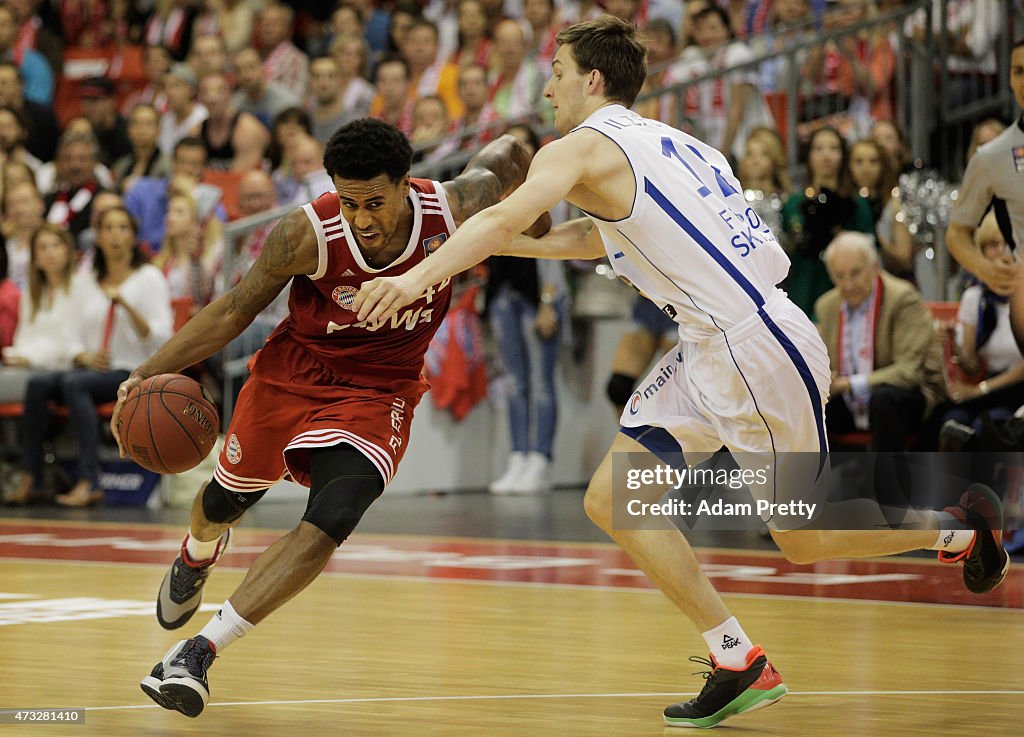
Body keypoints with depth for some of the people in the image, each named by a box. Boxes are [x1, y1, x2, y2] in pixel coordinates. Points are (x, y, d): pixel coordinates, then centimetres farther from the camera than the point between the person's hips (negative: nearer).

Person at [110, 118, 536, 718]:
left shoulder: (456, 210, -25)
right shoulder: (308, 235, -28)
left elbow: (508, 155, -2)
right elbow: (236, 311, -14)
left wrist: (536, 230, 10)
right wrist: (151, 372, -21)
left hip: (378, 393, 0)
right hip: (293, 372, 1)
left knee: (330, 524, -24)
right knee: (225, 500, 22)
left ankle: (200, 651, -19)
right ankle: (196, 560, 61)